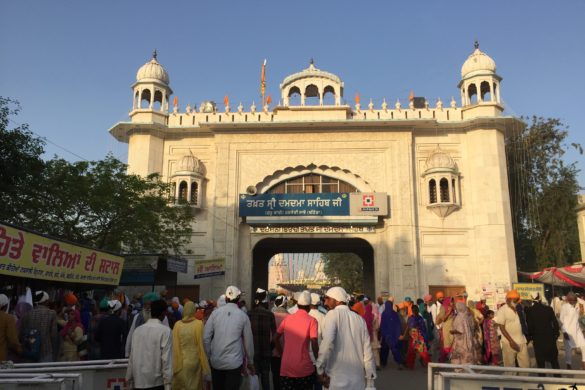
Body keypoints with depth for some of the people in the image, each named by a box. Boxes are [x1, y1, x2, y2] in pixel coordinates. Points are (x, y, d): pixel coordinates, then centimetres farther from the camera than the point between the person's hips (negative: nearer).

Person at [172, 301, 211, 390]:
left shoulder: (177, 324, -6)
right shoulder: (198, 324, -11)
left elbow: (175, 346, -4)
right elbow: (201, 345, -9)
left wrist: (175, 366, 4)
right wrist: (205, 367, -2)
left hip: (181, 362, 2)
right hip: (194, 361, -2)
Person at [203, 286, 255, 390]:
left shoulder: (215, 313, -1)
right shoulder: (243, 316, -4)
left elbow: (206, 337, -2)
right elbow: (248, 341, 0)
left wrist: (209, 356, 10)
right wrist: (250, 362, 12)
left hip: (216, 361, 2)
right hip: (234, 362, -2)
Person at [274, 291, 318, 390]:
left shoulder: (287, 318, 5)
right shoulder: (312, 320, -7)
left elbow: (276, 338, 9)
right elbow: (314, 343, -14)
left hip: (286, 368, 3)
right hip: (304, 368, -3)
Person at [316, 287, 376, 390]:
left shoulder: (333, 314, -7)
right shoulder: (359, 318, 9)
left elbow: (327, 342, -22)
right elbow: (367, 349, 10)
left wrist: (320, 370, -14)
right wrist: (370, 375, 16)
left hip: (337, 379, -5)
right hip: (358, 379, 5)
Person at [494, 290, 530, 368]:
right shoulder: (502, 310, -10)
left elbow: (523, 323, 17)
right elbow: (502, 328, -11)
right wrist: (511, 341, -15)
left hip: (522, 341, 5)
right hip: (509, 343, -5)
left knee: (526, 365, 7)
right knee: (510, 366, 4)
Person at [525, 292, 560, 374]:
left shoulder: (529, 310, -10)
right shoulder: (548, 309, -4)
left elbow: (529, 325, -11)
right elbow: (555, 324, -2)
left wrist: (530, 336, 3)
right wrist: (555, 334, 11)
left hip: (538, 339, -2)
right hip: (550, 338, 2)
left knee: (540, 362, 6)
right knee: (554, 361, 16)